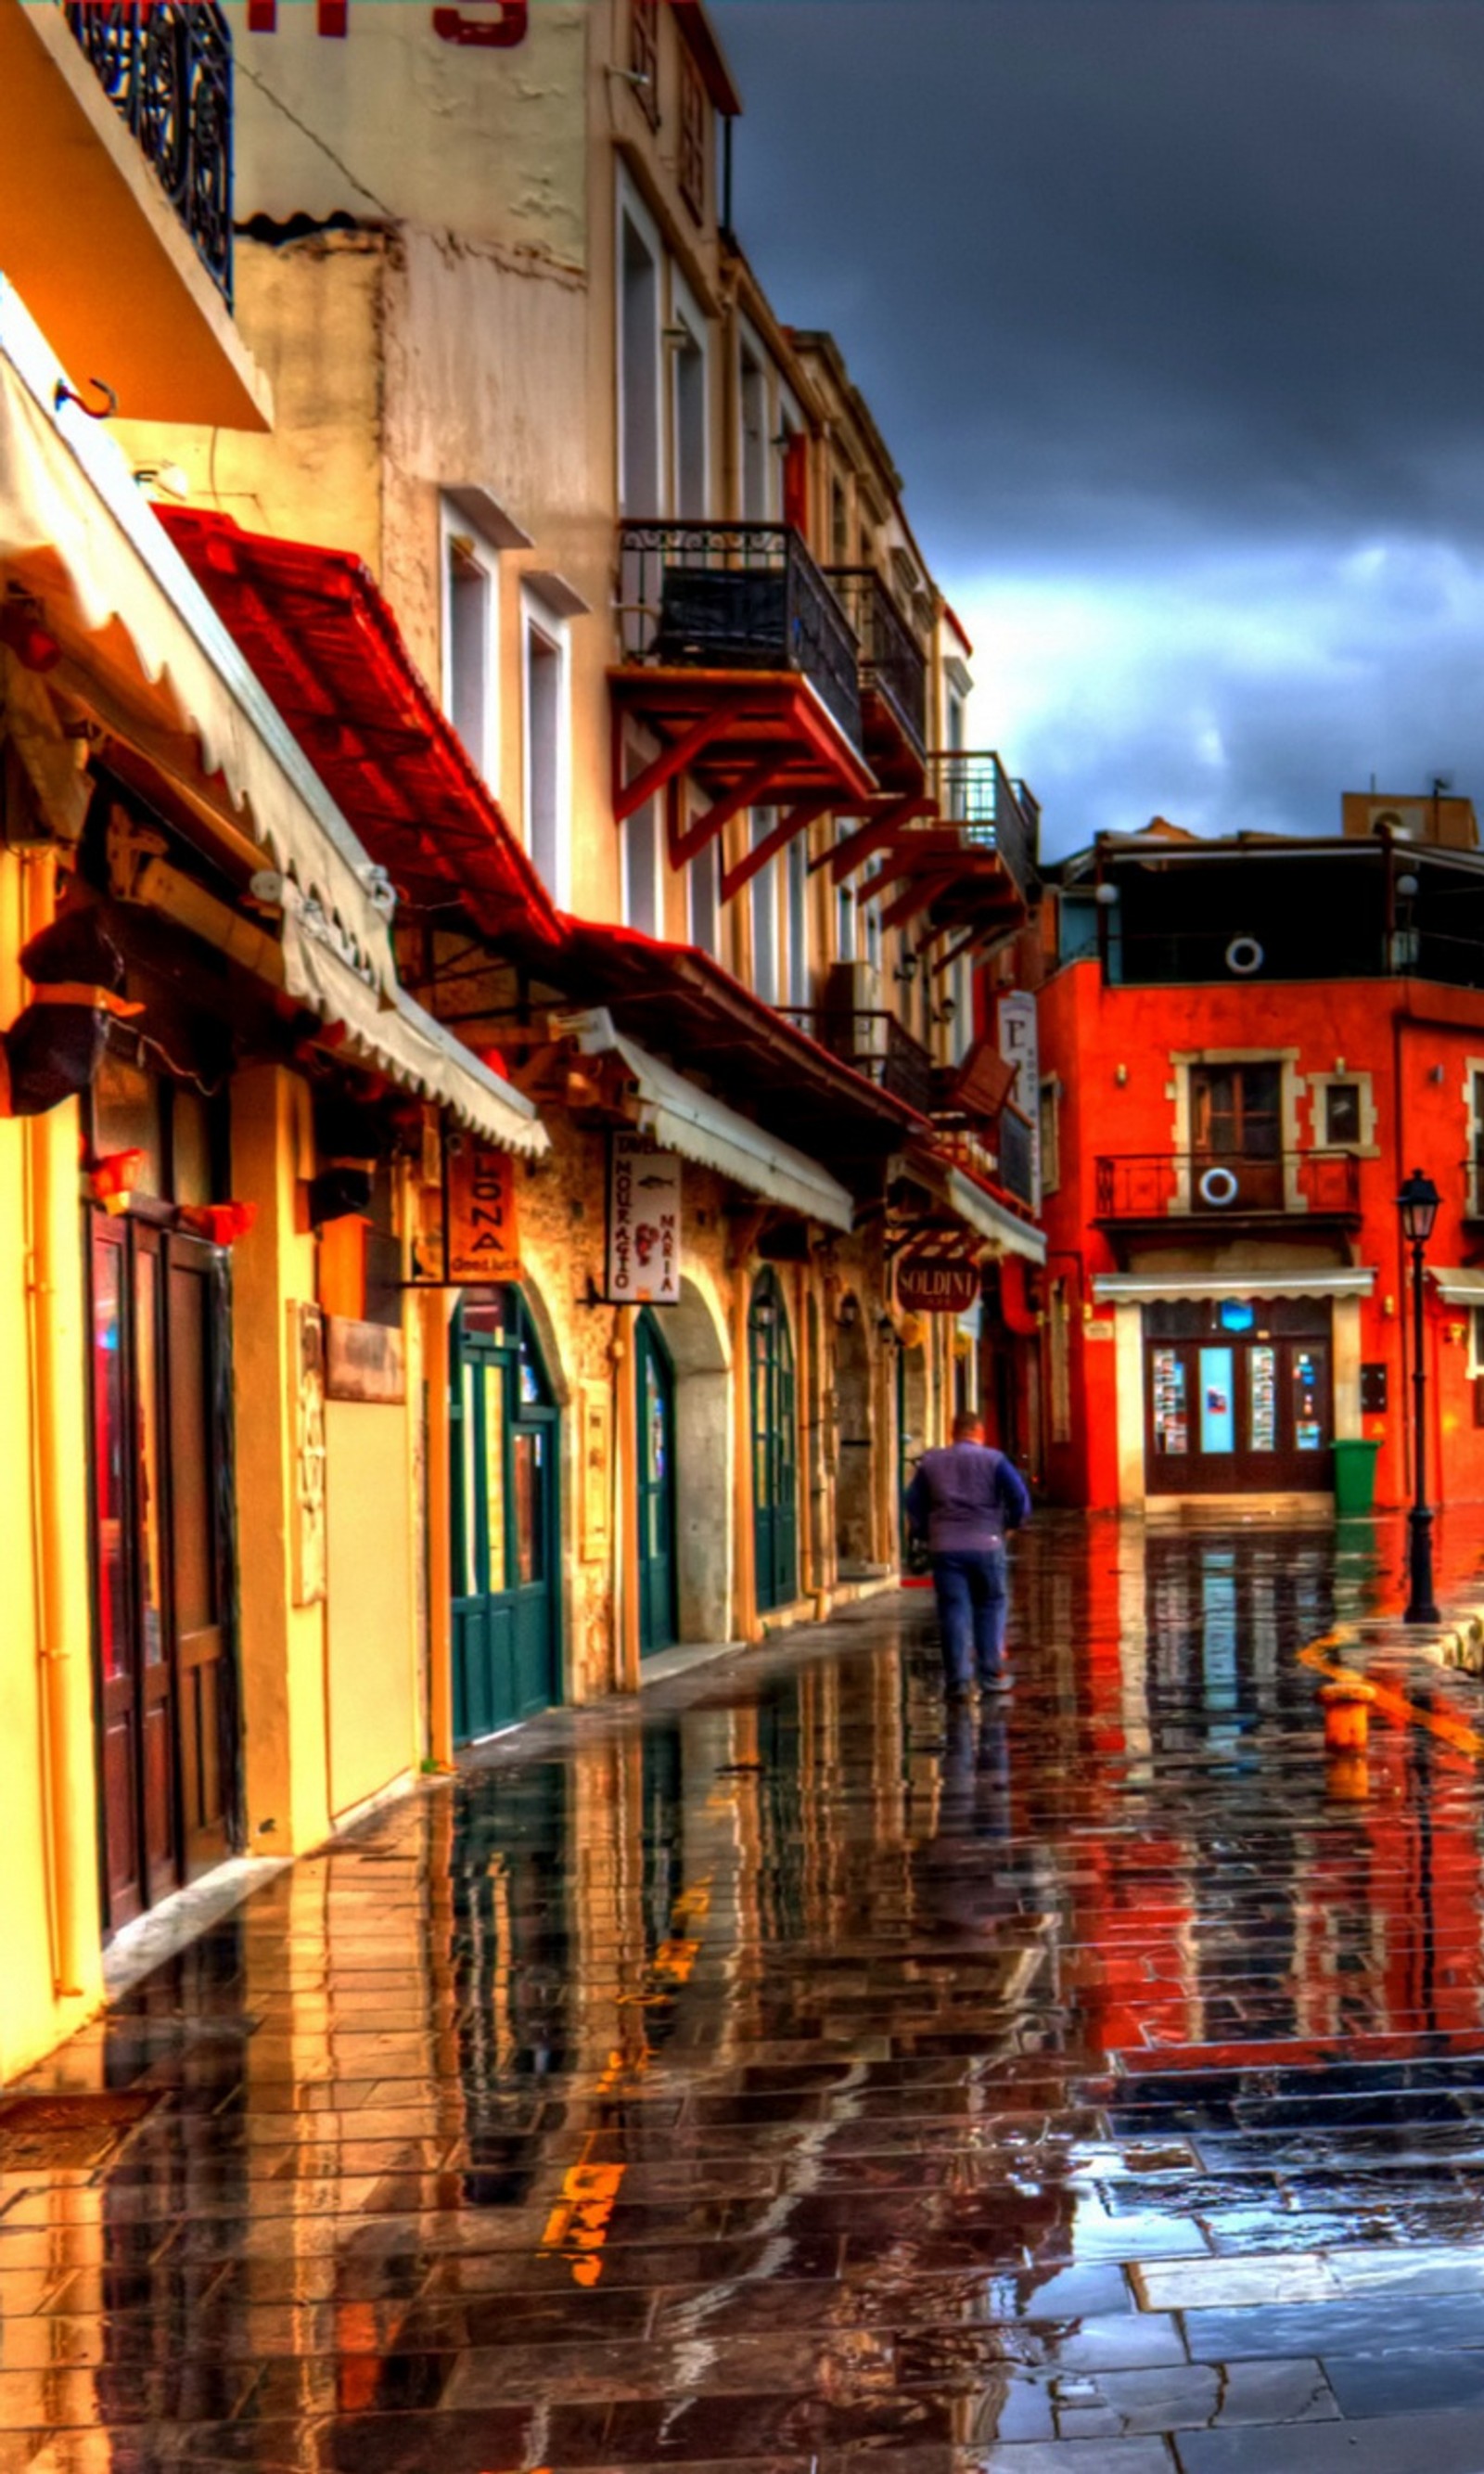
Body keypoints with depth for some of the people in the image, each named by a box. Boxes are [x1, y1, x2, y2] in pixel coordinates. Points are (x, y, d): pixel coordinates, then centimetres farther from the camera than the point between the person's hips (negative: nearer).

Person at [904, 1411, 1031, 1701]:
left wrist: (926, 1532, 20)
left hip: (944, 1548, 2)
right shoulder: (993, 1460, 1)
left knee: (953, 1612, 2)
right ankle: (991, 1674, 9)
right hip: (985, 1544, -1)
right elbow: (1019, 1497, -6)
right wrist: (1013, 1523, 11)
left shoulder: (930, 1463, 9)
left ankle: (958, 1681, -1)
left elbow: (914, 1505, 10)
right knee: (991, 1607, 11)